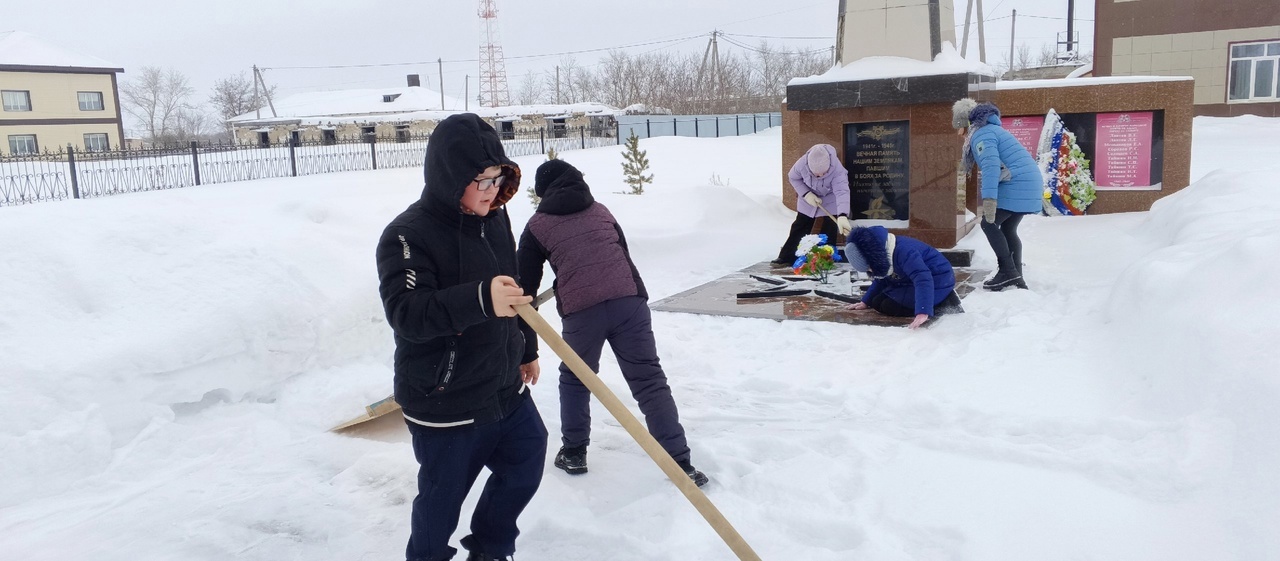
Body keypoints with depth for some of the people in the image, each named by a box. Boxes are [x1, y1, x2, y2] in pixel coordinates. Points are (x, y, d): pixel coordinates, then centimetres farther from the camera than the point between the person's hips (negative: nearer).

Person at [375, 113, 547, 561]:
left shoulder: (494, 218, 3)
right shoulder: (408, 235, -21)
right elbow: (406, 313, -34)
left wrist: (523, 351, 22)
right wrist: (480, 299, -49)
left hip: (504, 388, 8)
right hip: (443, 403, -7)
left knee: (526, 463, 20)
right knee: (443, 496, 6)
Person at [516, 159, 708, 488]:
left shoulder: (537, 226, 14)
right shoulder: (601, 212, 24)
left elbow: (525, 289, 12)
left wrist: (527, 352, 17)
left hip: (581, 310, -2)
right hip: (630, 300, 2)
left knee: (575, 379, 24)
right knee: (650, 382, 5)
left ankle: (574, 453, 30)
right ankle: (681, 464, 1)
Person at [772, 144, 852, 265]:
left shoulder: (837, 169, -41)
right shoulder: (801, 164, -34)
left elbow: (842, 192, -53)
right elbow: (792, 177, -12)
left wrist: (842, 216, -69)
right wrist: (806, 194, -26)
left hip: (831, 199, -2)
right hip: (809, 197, 2)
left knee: (829, 230, -5)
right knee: (800, 227, 7)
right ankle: (787, 257, 14)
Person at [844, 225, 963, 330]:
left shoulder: (903, 251, -33)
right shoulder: (882, 254, -3)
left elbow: (923, 280, -43)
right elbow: (880, 280, 16)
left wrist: (923, 312, -51)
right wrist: (866, 302, 16)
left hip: (936, 282, -10)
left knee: (889, 307, -19)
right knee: (877, 302, 4)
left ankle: (944, 304, -13)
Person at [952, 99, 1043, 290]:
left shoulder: (981, 134, -10)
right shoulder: (993, 129, 23)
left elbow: (990, 165, -25)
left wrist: (989, 198, -32)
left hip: (1016, 187, -10)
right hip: (1030, 185, 10)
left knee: (989, 224, -5)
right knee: (1008, 229, 14)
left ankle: (1007, 272, -9)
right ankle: (1016, 278, 14)